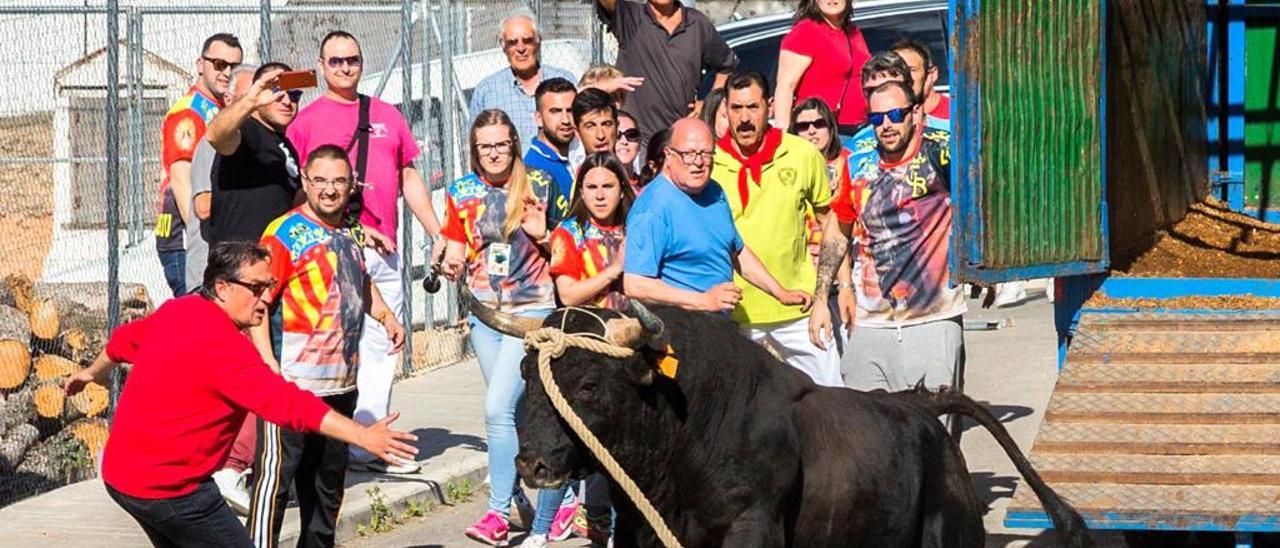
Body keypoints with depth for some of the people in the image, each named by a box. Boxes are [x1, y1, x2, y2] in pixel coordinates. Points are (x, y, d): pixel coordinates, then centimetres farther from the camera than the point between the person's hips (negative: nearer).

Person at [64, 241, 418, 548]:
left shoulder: (175, 312, 5)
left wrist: (95, 372, 48)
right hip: (167, 487, -10)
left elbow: (126, 339, 27)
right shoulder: (222, 344, -25)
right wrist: (363, 437, -38)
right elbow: (287, 403, -34)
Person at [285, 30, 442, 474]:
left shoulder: (387, 116, 17)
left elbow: (409, 178, 21)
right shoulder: (307, 120, 2)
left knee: (382, 347, 7)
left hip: (386, 252, 6)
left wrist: (437, 234, 15)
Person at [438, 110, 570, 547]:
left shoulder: (537, 189, -4)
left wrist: (543, 236, -17)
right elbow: (457, 253, 11)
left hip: (531, 310, -5)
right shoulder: (462, 193, 5)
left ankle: (499, 512, -11)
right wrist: (452, 267, -11)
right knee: (520, 414, 12)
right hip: (484, 313, 5)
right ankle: (561, 497, 27)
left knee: (498, 408, -16)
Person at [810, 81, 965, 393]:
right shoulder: (859, 166, 7)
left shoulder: (939, 154, -6)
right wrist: (821, 298, 18)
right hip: (870, 325, 4)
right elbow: (837, 232, 20)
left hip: (935, 321, -4)